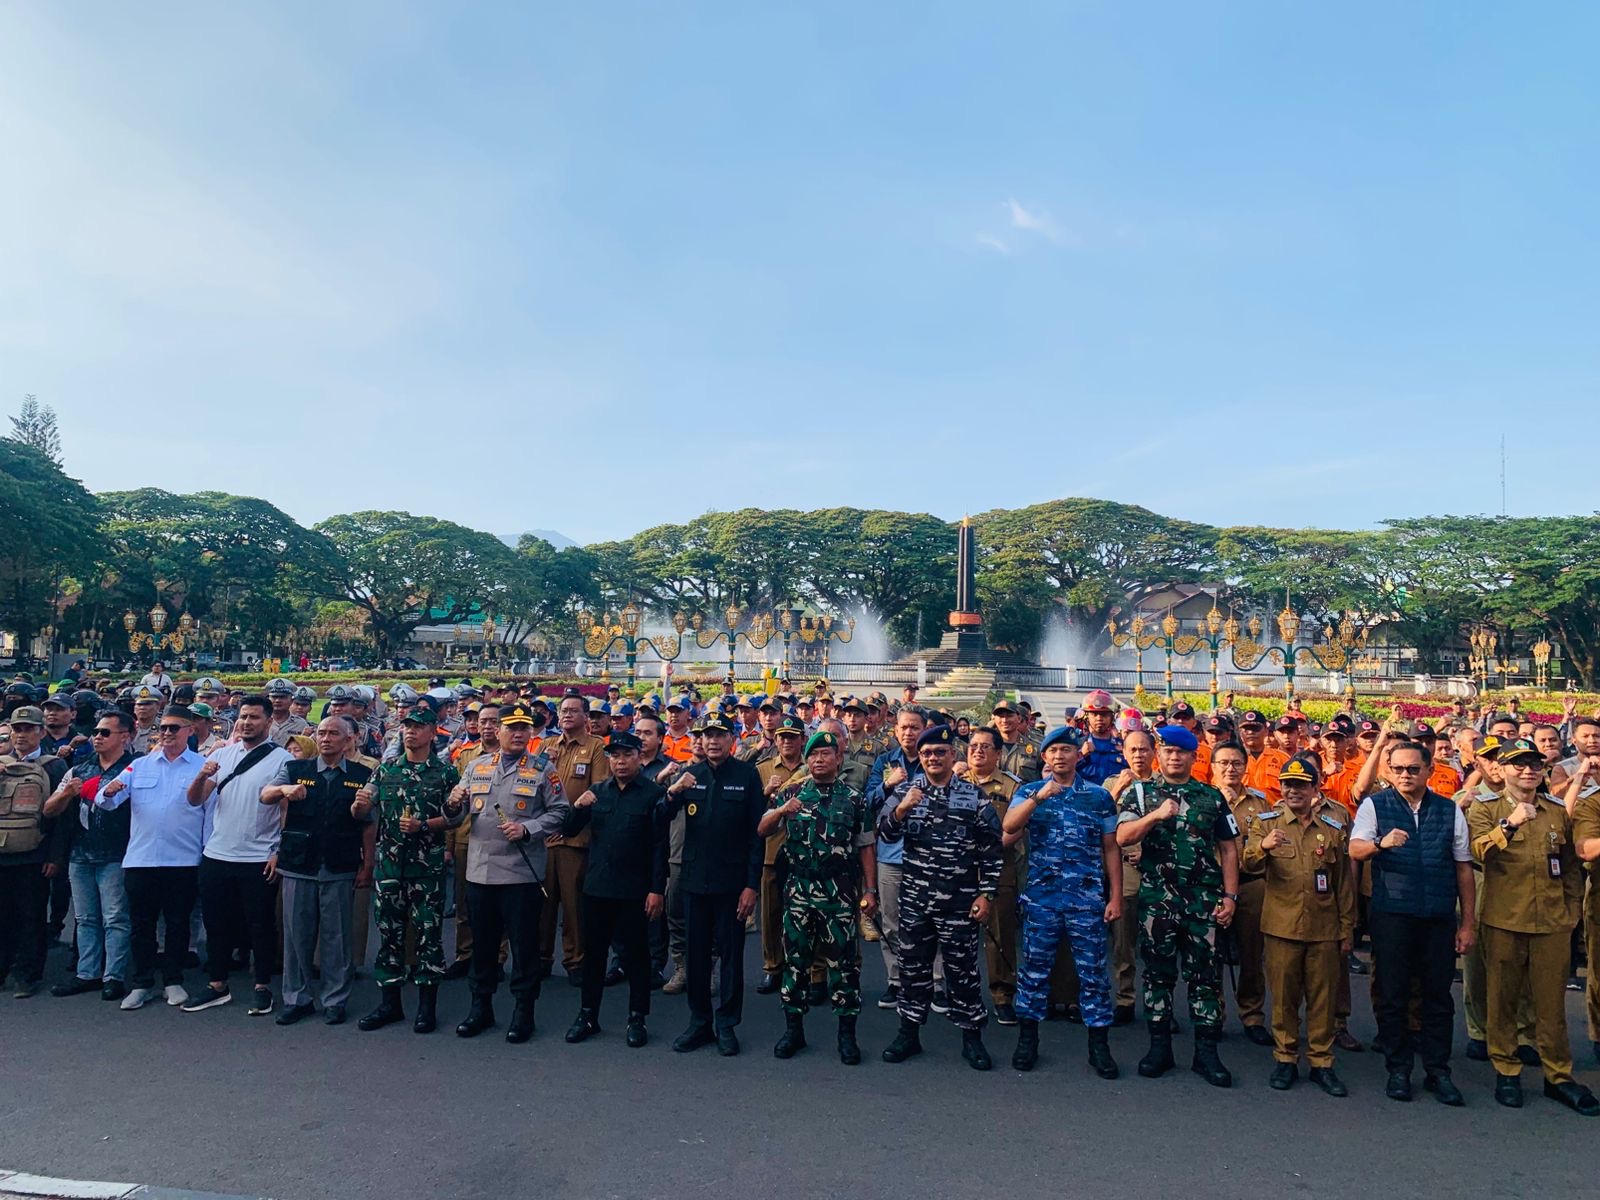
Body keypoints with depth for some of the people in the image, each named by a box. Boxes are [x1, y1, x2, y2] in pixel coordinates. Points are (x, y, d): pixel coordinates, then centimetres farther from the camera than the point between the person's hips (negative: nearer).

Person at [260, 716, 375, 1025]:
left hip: (340, 870, -1)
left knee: (337, 936, 6)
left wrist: (367, 866, 0)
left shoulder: (362, 775, 2)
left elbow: (369, 825, 3)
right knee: (297, 934, 9)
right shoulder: (295, 769, 6)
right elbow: (265, 796, -9)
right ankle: (296, 999, 22)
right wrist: (284, 789, -31)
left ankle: (335, 1001, 18)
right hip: (299, 866, 1)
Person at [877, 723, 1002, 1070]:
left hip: (960, 900, -2)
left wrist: (985, 894, -5)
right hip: (914, 898, 2)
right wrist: (902, 808, -25)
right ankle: (909, 1033, 24)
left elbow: (991, 851, 0)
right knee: (913, 965, 11)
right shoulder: (905, 791, 3)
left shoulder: (975, 797, -2)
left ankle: (972, 1037, 21)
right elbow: (884, 832, -7)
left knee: (962, 967, 6)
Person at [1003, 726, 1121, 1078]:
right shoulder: (1029, 792, 3)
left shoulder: (1099, 796, 4)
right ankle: (1028, 1039, 21)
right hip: (1040, 897, 0)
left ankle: (1099, 1045, 18)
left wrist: (1115, 897, 2)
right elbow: (1008, 827, -15)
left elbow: (1110, 849, 6)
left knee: (1093, 970, 5)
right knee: (1035, 967, 8)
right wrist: (1038, 797, -26)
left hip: (1088, 899, 0)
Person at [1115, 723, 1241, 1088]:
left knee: (1205, 974, 4)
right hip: (1156, 899, -1)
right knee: (1158, 972, 7)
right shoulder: (1141, 794, 3)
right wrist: (1155, 815, -24)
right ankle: (1159, 1046, 17)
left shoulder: (1212, 797, 8)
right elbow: (1122, 837, -10)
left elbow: (1228, 849, 9)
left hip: (1204, 900, 1)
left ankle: (1206, 1051, 14)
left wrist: (1230, 895, 1)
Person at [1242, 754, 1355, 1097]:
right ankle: (1285, 1059, 20)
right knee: (1284, 996, 6)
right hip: (1281, 927, -1)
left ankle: (1321, 1062, 20)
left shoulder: (1333, 828, 8)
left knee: (1323, 998, 7)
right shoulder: (1265, 822, 2)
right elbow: (1249, 865, -13)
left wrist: (1347, 930, 9)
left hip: (1324, 929, 2)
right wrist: (1262, 846, -34)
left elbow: (1344, 883, 11)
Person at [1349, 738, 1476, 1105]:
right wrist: (1381, 843, -33)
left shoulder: (1450, 810, 9)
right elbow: (1355, 850, -11)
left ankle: (1438, 1071, 20)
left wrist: (1467, 923, 9)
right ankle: (1398, 1070, 17)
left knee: (1438, 995, 7)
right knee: (1393, 994, 5)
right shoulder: (1374, 806, 2)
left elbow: (1463, 868, 11)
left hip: (1440, 917, 2)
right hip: (1391, 915, -2)